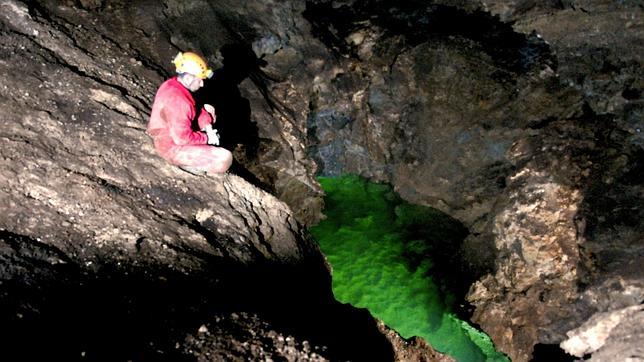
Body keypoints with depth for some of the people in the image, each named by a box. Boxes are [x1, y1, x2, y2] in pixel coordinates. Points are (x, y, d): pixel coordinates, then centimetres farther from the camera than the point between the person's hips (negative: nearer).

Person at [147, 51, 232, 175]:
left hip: (172, 132, 10)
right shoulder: (177, 101, -33)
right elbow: (183, 138, -29)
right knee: (225, 159, -18)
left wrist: (208, 127, -5)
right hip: (173, 146, -10)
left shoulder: (173, 84, -5)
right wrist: (207, 138, -14)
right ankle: (189, 165, -2)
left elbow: (194, 110, 8)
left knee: (208, 110, 21)